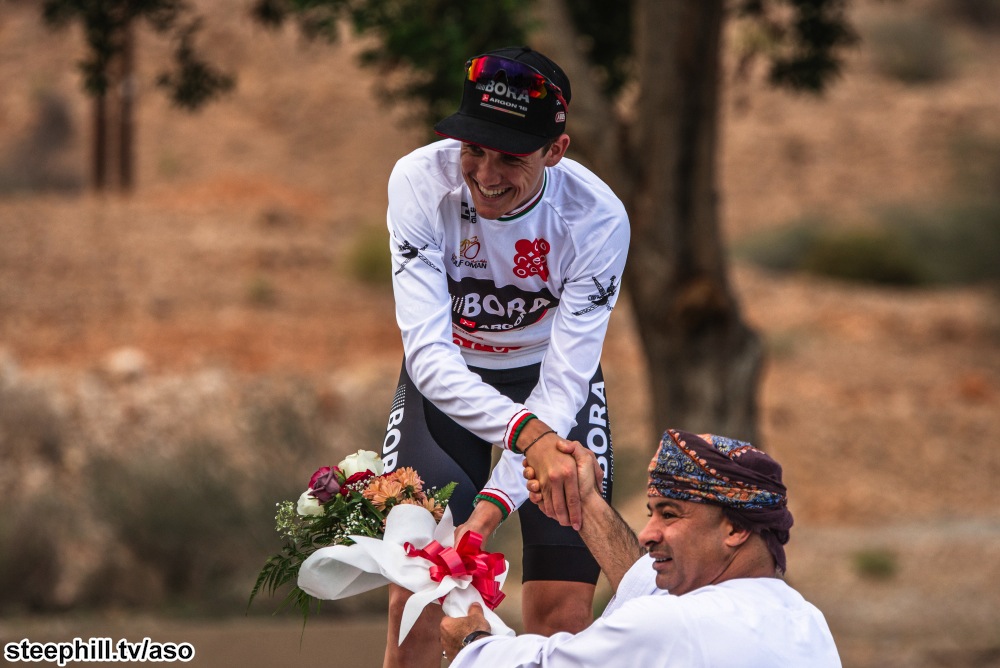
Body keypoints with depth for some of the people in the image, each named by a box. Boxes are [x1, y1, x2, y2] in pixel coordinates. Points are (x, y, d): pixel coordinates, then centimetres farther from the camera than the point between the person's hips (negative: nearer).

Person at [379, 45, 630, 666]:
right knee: (414, 602, -9)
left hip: (554, 382, 0)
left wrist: (497, 500, -42)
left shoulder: (598, 218, -29)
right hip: (449, 382, 0)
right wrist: (527, 433, -53)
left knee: (561, 614, -8)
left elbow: (563, 383, -28)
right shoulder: (421, 182, -30)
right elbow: (429, 353, -36)